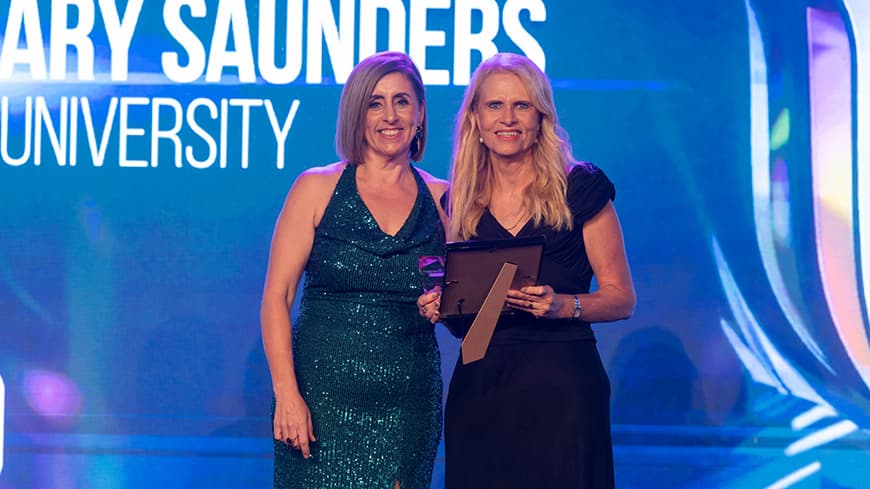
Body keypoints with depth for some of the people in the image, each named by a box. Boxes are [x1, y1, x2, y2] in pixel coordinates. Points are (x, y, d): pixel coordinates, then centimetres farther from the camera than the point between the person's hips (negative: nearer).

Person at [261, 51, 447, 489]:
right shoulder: (318, 188, 0)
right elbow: (276, 296, -4)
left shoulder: (441, 198, 6)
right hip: (324, 397, -2)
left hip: (410, 402, 2)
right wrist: (287, 394, -13)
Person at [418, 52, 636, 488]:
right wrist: (437, 306, -4)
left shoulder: (580, 188, 0)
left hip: (560, 386, -3)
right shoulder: (460, 201, 11)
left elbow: (621, 299, -1)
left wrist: (561, 305, -18)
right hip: (476, 388, 3)